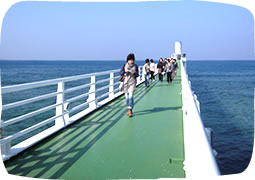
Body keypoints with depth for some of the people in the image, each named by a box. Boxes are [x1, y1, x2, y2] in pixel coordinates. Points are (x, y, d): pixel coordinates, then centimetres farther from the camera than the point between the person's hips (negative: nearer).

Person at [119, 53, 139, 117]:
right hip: (125, 83, 2)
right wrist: (125, 71, -19)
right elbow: (120, 73, 0)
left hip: (132, 83, -2)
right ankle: (130, 109, 26)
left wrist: (135, 72, -16)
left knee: (131, 96, -14)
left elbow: (137, 75, 5)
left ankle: (130, 110, -14)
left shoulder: (135, 66, 0)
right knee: (127, 97, 8)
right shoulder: (125, 65, 2)